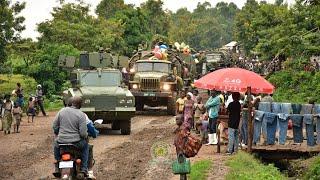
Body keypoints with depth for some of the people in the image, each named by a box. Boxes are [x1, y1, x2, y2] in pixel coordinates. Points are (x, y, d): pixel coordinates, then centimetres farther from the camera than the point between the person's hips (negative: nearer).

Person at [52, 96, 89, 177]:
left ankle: (57, 168, 33)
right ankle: (84, 169, 24)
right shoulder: (81, 115, -11)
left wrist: (57, 134, 25)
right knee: (85, 145, 31)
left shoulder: (62, 111, 0)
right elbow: (83, 133, -13)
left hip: (61, 141, 2)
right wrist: (86, 136, 10)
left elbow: (54, 126, 6)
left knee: (56, 143, 37)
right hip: (76, 142, -2)